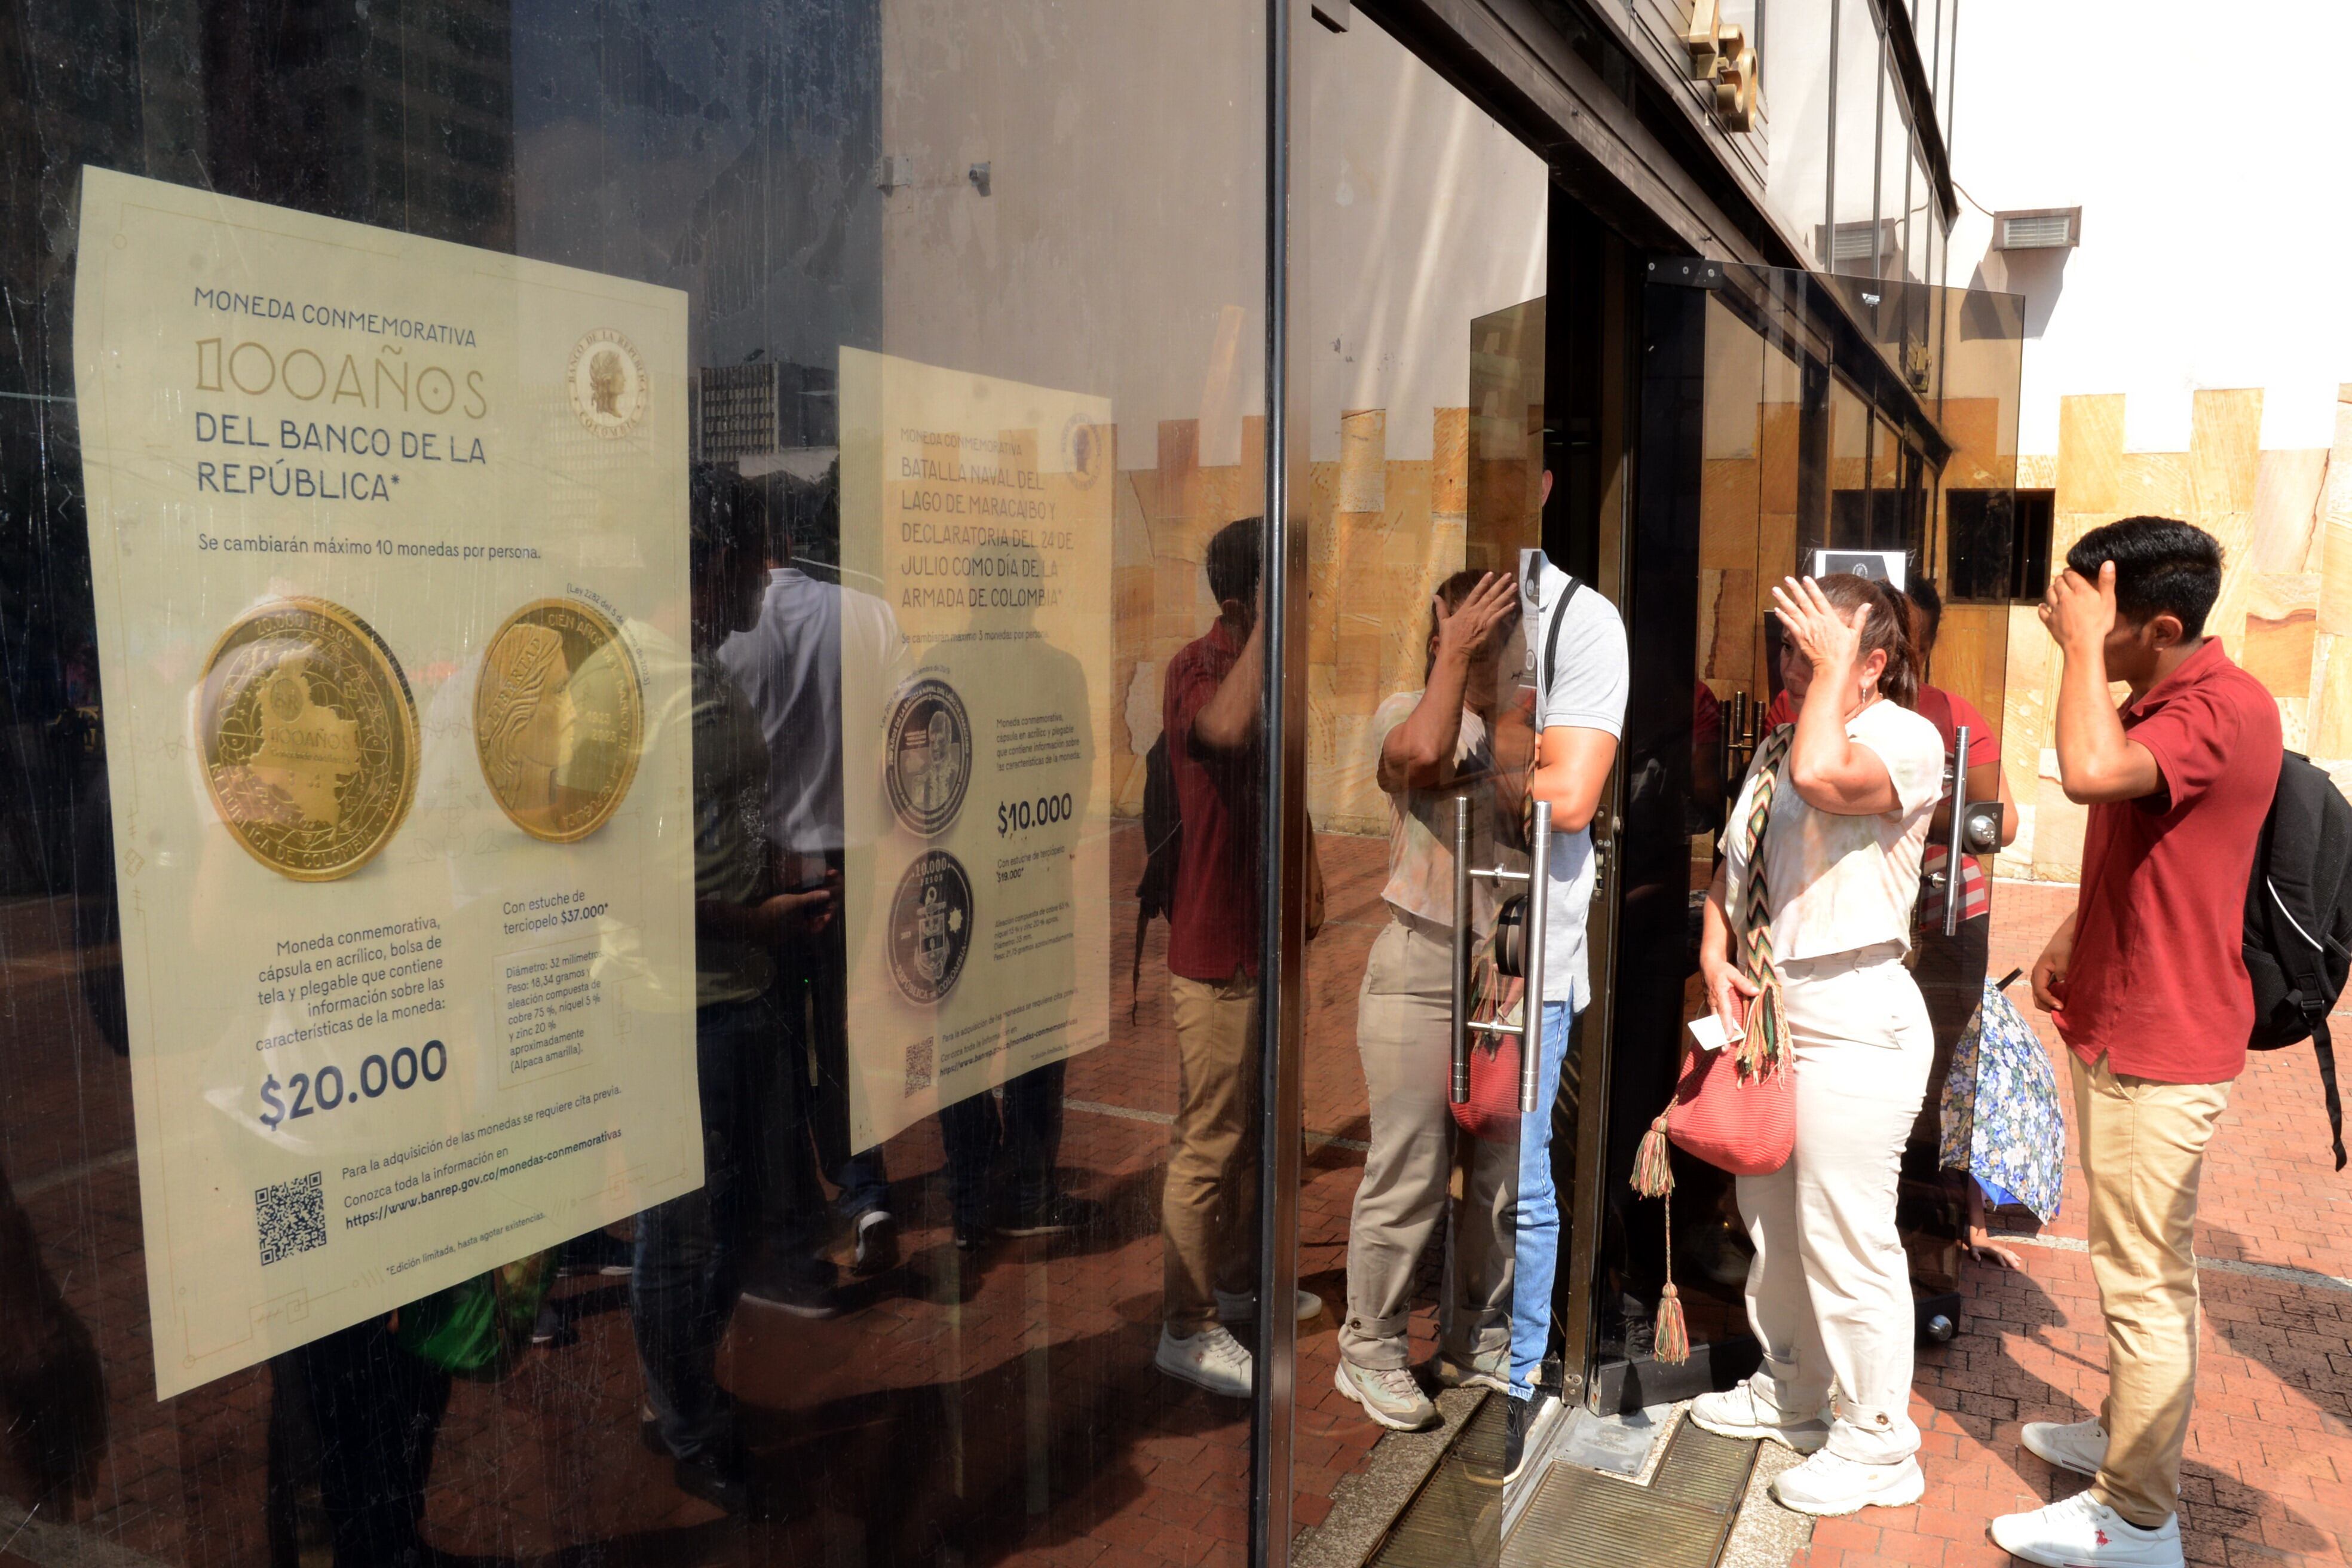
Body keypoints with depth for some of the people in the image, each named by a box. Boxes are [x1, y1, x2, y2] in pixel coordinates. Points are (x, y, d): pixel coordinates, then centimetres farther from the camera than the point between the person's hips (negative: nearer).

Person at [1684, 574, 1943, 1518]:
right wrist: (1716, 957, 1)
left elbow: (1823, 777, -34)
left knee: (1845, 1237, -1)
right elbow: (1735, 862, 17)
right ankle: (1790, 1391, 39)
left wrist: (1835, 670, -19)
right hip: (1768, 1010, 9)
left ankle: (1877, 1444, 17)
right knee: (1770, 1219, 19)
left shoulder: (1907, 738, -12)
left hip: (1852, 1021, -8)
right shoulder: (1779, 742, 13)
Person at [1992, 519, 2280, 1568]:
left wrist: (2082, 643, -27)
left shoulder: (2223, 709, -21)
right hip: (2119, 1028, 10)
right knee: (2141, 1269, 22)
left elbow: (2089, 771, -41)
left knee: (2143, 1281, 0)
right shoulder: (2155, 706, 12)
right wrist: (2074, 937, 11)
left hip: (2159, 1048, -10)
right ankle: (2125, 1434, 38)